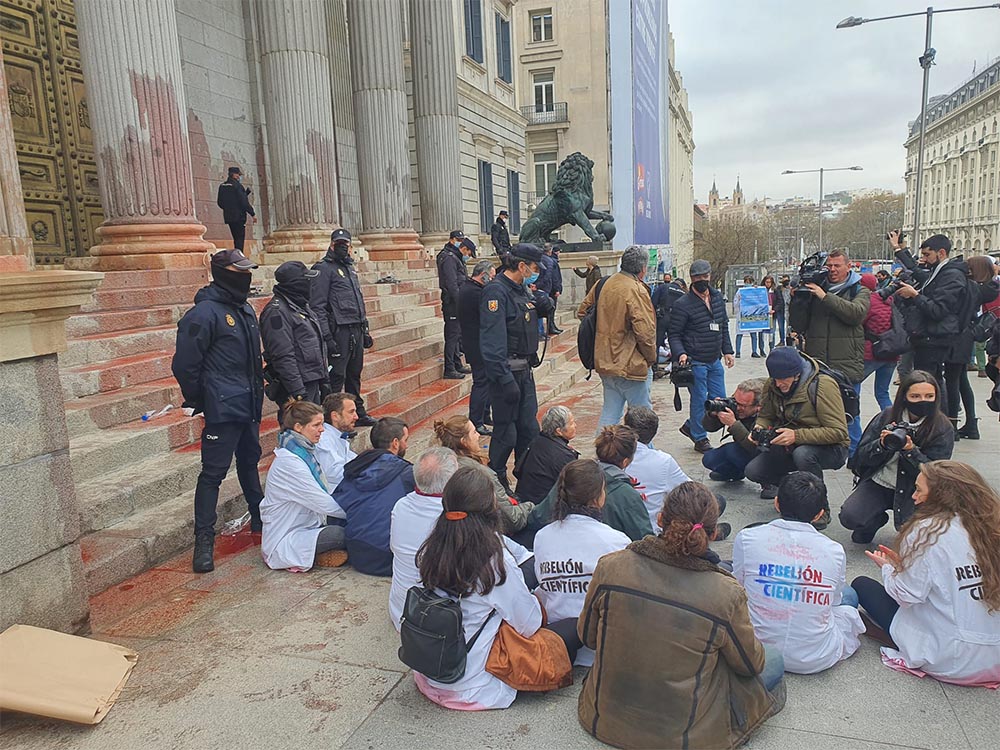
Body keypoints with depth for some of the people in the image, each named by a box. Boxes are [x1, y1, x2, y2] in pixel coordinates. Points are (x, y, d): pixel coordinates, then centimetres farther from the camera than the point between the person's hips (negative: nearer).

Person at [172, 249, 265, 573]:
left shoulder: (245, 309, 13)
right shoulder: (204, 313, -16)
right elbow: (184, 365, -15)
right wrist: (200, 403, -7)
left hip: (249, 406, 9)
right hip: (223, 409, -9)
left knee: (249, 462, 22)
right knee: (213, 472, -3)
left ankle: (259, 518, 37)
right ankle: (204, 540, 5)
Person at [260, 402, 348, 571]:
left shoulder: (304, 451, 6)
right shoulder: (289, 462, -23)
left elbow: (325, 494, 7)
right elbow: (325, 504, -23)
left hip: (305, 527, 9)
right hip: (284, 542, -9)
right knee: (344, 533, -27)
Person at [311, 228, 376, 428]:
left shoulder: (350, 268, 19)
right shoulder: (324, 268, -7)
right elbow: (317, 306, -14)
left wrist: (365, 330, 21)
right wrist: (326, 337, -20)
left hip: (356, 331, 8)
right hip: (339, 331, -8)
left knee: (354, 374, 16)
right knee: (336, 377, -6)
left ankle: (358, 413, 26)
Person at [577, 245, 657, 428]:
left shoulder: (603, 284, 6)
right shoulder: (636, 290, -16)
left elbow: (582, 311, 17)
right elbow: (645, 331, -21)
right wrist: (651, 358, -5)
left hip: (605, 363, 7)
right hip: (631, 365, -7)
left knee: (609, 412, 14)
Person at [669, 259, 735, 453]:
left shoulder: (718, 298, 9)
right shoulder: (683, 304, -12)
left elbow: (724, 327, 18)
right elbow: (674, 334, -10)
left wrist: (727, 351, 12)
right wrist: (680, 353, -26)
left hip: (715, 360, 7)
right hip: (695, 362, -7)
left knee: (719, 399, 12)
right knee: (700, 400, 1)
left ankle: (690, 426, 30)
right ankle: (700, 439, 19)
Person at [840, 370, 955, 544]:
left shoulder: (943, 430, -9)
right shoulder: (887, 416, -5)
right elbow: (861, 456, -5)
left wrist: (910, 450, -30)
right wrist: (881, 445, -26)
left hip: (913, 490, -1)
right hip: (878, 483, 1)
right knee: (849, 517, -19)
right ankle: (877, 519, 17)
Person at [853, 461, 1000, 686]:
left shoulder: (928, 530, -16)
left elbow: (909, 594, -13)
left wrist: (887, 567, 7)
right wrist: (903, 563, 13)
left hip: (949, 661, -7)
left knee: (862, 585, 7)